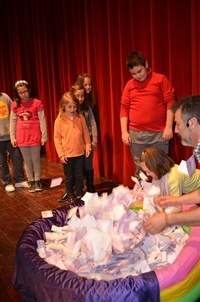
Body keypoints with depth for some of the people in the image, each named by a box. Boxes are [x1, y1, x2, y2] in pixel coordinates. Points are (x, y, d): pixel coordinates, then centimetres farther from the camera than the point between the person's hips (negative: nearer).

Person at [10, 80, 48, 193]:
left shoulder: (37, 103, -9)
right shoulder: (15, 105, 1)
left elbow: (42, 121, -7)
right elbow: (13, 122, 6)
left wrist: (44, 136, -7)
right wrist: (13, 137, 5)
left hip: (35, 136, -3)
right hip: (22, 137, 3)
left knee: (36, 159, 9)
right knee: (27, 161, 12)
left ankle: (38, 181, 25)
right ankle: (31, 182, 25)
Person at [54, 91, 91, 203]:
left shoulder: (80, 117, -1)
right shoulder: (59, 120, -7)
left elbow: (86, 133, 5)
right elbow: (57, 138, -5)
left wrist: (88, 147, 1)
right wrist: (61, 154, -8)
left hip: (80, 153, 2)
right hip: (67, 154, -1)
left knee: (79, 175, 12)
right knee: (69, 177, 12)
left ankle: (79, 195, 26)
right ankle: (70, 195, 30)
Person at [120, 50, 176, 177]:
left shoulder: (161, 79, 2)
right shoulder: (129, 84, 10)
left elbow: (170, 103, -1)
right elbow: (124, 108, 9)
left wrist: (169, 127, -8)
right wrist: (124, 131, 2)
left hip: (159, 133, -2)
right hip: (136, 134, 2)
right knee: (140, 169, 9)